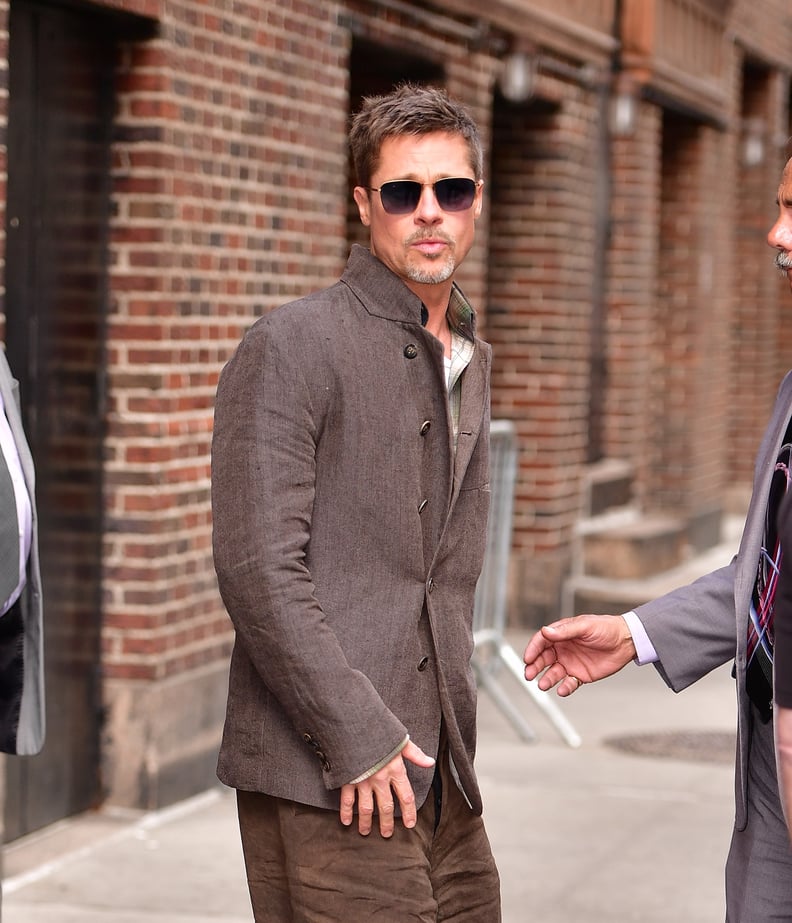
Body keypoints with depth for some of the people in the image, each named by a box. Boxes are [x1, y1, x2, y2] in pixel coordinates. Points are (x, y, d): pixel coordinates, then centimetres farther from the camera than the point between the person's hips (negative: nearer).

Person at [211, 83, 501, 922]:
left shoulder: (469, 358, 17)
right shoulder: (290, 347, -8)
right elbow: (257, 567, -15)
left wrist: (449, 724, 18)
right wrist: (357, 736, -16)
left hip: (439, 776, 8)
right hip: (327, 785, -7)